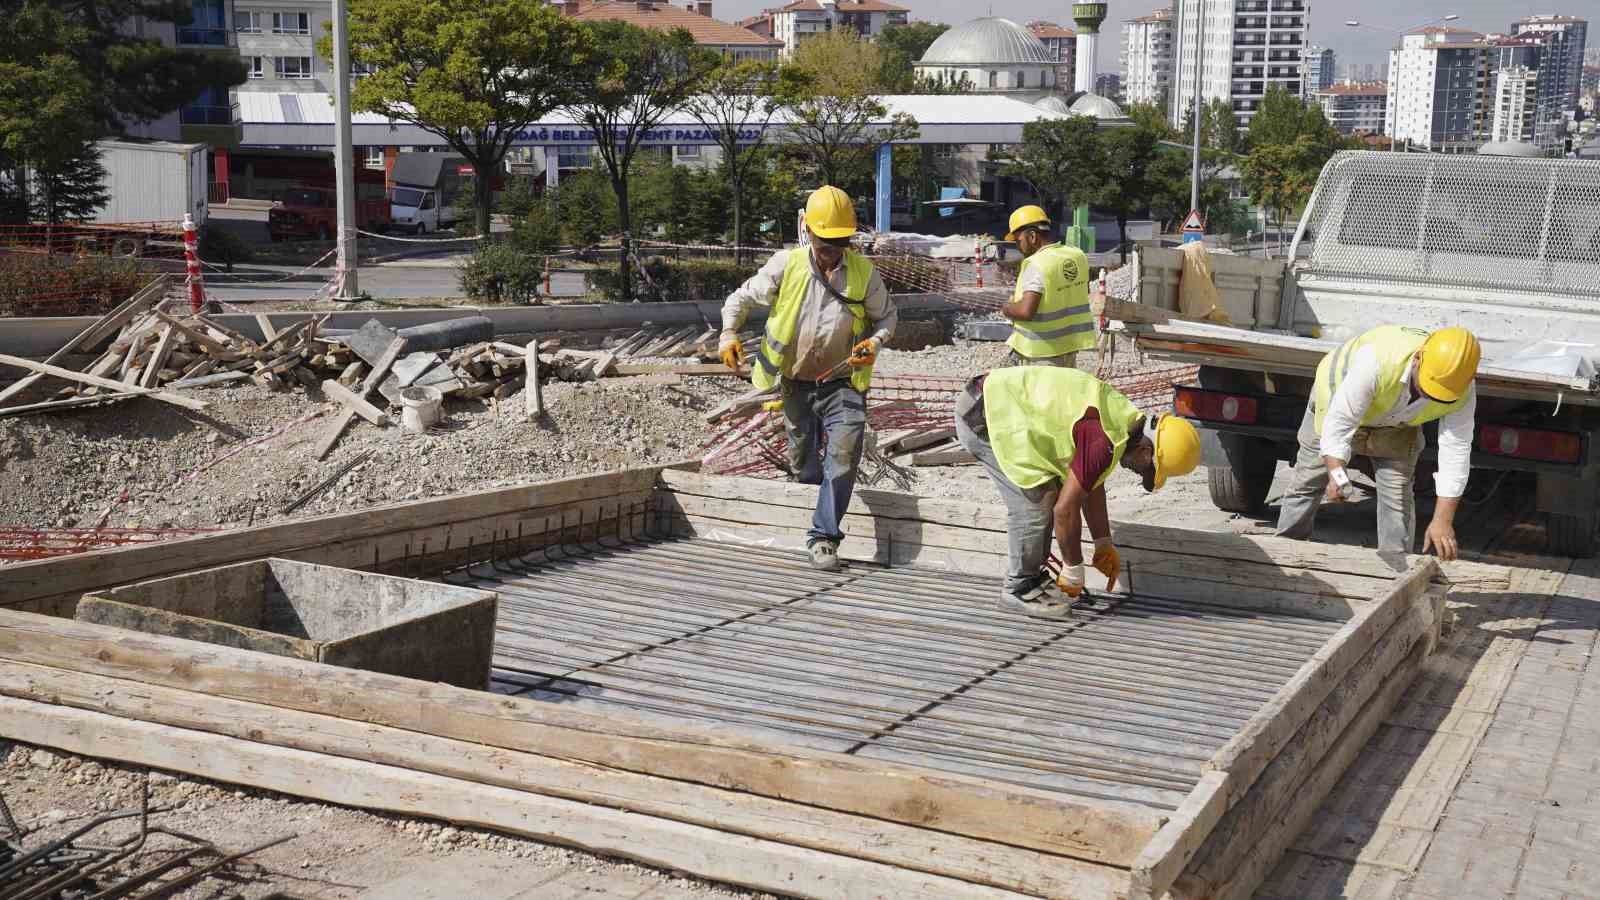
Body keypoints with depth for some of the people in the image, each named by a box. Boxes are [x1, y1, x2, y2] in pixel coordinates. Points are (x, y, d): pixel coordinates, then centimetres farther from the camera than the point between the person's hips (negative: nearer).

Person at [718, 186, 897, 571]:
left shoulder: (864, 272, -6)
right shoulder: (785, 266, -7)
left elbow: (885, 316, 9)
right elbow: (741, 298, 3)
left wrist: (874, 342, -13)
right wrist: (729, 335, -14)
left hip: (843, 383, -1)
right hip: (797, 383, 1)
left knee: (844, 456, -16)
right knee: (804, 466, 14)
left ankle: (824, 537, -10)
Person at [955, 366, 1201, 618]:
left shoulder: (1125, 418, 7)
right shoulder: (1105, 442, -23)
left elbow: (1092, 487, 19)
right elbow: (1065, 509, -18)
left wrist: (1104, 545, 22)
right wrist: (1073, 573, -5)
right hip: (982, 417, -10)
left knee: (1047, 495, 12)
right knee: (1035, 502, -10)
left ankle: (1032, 577, 22)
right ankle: (1019, 590, 4)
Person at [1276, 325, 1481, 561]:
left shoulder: (1463, 394, -32)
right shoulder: (1377, 361, -46)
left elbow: (1456, 453, -28)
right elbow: (1339, 421, -40)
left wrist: (1443, 521, -32)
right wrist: (1336, 474, -51)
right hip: (1338, 397, -2)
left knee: (1397, 495, -7)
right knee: (1307, 484, 5)